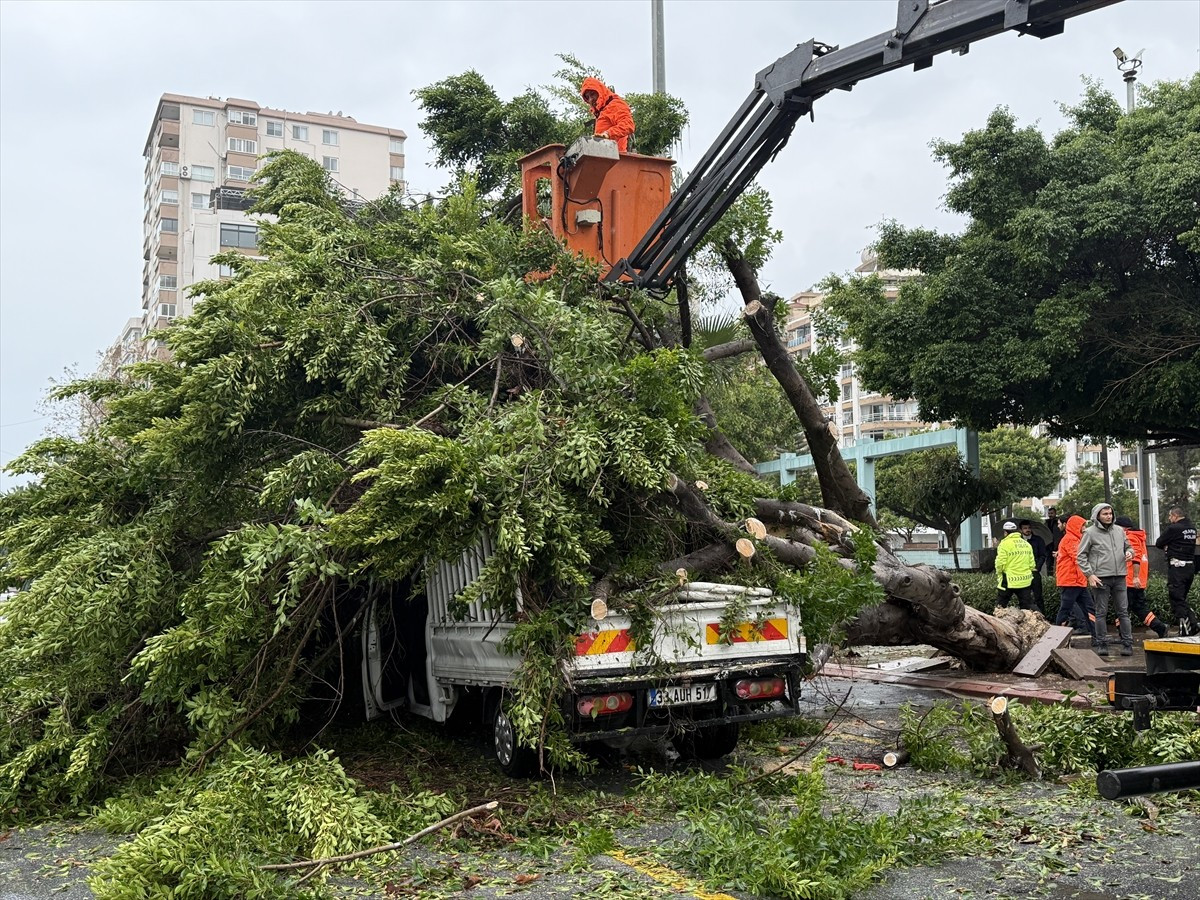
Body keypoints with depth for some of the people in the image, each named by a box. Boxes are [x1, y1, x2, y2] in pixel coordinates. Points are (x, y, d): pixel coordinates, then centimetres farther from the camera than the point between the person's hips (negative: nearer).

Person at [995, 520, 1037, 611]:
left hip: (1008, 581, -5)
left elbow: (1000, 563, -15)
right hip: (1025, 581, 5)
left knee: (1000, 606, 7)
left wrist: (999, 573, 3)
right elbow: (1032, 564, 11)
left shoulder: (1005, 544, -12)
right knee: (1028, 606, 8)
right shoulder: (1026, 544, 9)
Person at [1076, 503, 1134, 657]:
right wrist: (1090, 574, -11)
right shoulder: (1090, 532, -3)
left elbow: (1128, 546, 24)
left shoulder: (1119, 530, 11)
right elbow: (1080, 556, -3)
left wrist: (1129, 552, -1)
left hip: (1119, 577, 4)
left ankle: (1127, 643, 10)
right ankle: (1102, 645, 9)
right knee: (1101, 612, 3)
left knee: (1123, 611, 6)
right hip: (1100, 578, -4)